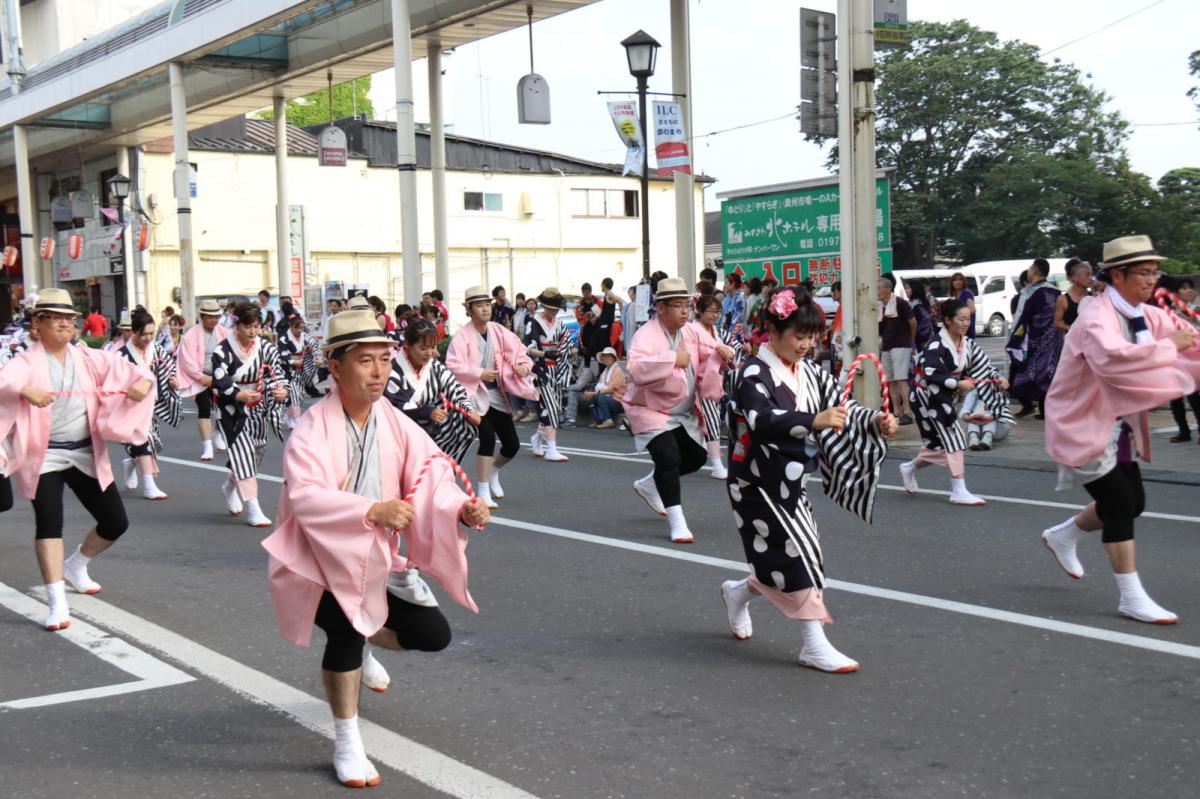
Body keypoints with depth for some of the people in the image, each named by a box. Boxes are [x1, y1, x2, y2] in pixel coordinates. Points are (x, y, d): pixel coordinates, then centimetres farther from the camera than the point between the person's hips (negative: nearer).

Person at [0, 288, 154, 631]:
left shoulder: (88, 358, 6)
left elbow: (128, 369, 5)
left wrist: (143, 381, -17)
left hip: (87, 454, 5)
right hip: (45, 455, -5)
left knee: (116, 522, 8)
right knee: (49, 523, -14)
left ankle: (76, 565, 35)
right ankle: (58, 602, -10)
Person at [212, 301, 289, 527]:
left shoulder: (266, 348, -5)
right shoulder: (224, 351, -17)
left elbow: (277, 374, -6)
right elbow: (219, 385, -19)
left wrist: (282, 391, -29)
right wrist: (240, 395, -36)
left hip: (258, 408, 5)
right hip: (232, 409, -5)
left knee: (257, 450, 14)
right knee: (243, 451, -16)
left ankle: (230, 486, 45)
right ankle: (253, 510, -14)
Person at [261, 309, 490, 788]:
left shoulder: (397, 425, -6)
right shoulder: (311, 431, -23)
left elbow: (430, 479, -13)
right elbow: (305, 498, -38)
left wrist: (461, 508, -35)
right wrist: (373, 510, -52)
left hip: (375, 557, 6)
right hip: (319, 559, -6)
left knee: (433, 634, 2)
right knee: (346, 629, -29)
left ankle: (362, 643, 37)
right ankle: (347, 745, -7)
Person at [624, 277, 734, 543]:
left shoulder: (690, 333, 0)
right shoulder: (646, 335, -23)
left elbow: (710, 350, 11)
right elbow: (637, 369, -39)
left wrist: (721, 350, -12)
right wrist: (672, 359, -43)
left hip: (684, 412, 8)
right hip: (650, 410, -8)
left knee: (696, 457, 15)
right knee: (668, 457, -24)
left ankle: (650, 484, 39)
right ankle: (677, 522, -13)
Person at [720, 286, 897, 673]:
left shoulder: (809, 373, 7)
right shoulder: (755, 374, -17)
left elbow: (840, 406, 3)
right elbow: (762, 422, -33)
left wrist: (876, 421, -17)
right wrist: (814, 421, -47)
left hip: (791, 481, 8)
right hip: (760, 483, -8)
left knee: (785, 558, 11)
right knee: (798, 552, -10)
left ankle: (738, 593, 40)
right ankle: (814, 646, -2)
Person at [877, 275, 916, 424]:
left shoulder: (900, 303, -8)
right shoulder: (879, 306, 11)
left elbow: (913, 322, -6)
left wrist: (910, 339, 6)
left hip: (901, 346, -7)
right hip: (886, 347, 7)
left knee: (901, 379, -15)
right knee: (891, 381, 7)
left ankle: (907, 412, -17)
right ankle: (897, 412, 12)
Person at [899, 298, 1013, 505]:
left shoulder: (967, 343, 3)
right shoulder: (937, 345, -21)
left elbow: (983, 365, 7)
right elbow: (931, 375, -27)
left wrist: (997, 380, -9)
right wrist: (957, 383, -32)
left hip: (946, 397, 8)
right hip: (930, 396, -8)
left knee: (940, 444, 12)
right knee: (952, 438, -13)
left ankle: (909, 468, 38)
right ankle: (958, 491, -8)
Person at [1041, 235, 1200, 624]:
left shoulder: (1145, 315, 4)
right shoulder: (1097, 317, -24)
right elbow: (1112, 357, -43)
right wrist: (1168, 348, -35)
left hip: (1117, 426, 9)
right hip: (1083, 426, -9)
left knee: (1132, 503, 14)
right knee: (1120, 505, -9)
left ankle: (1062, 536, 37)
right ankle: (1132, 598, 1)